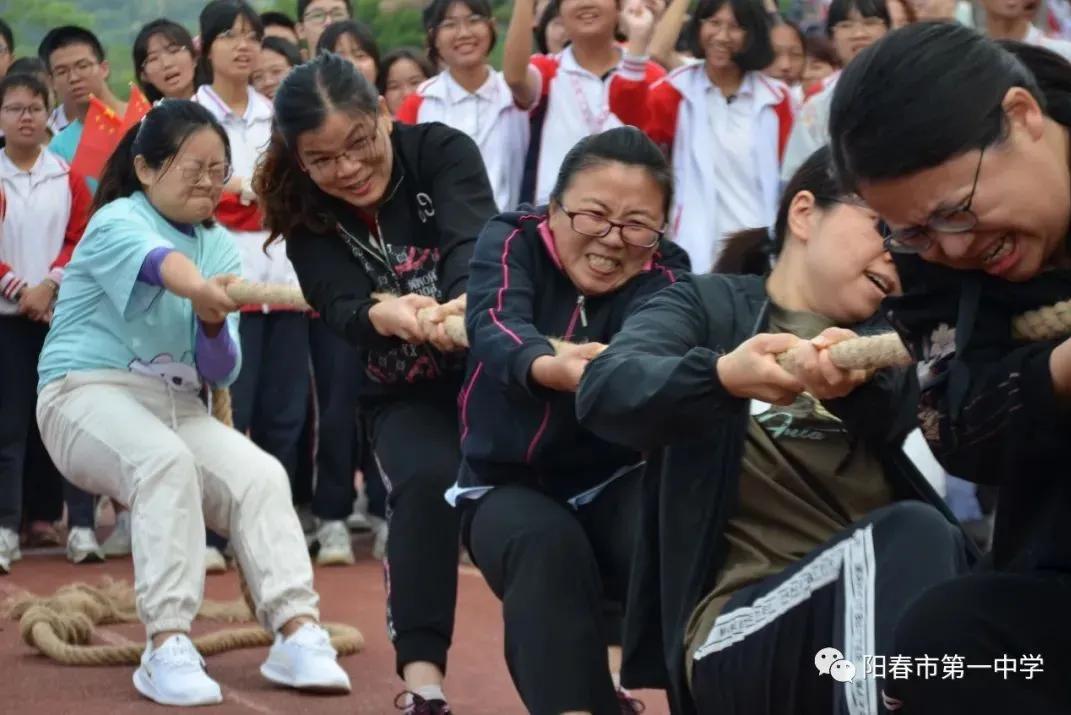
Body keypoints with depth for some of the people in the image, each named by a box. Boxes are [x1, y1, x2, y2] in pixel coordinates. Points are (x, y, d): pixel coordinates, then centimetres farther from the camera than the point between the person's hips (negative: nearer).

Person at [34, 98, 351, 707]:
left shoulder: (221, 246, 9)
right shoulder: (118, 222, -9)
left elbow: (220, 373, 5)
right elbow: (159, 262, -36)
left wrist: (213, 321, -19)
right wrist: (201, 289, -59)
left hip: (178, 406, 6)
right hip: (90, 391, -6)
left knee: (261, 476, -21)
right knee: (166, 463, -35)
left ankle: (298, 634, -30)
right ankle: (168, 646, -40)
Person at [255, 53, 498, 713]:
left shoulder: (442, 151, -15)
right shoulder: (305, 215, -9)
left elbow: (473, 241, -32)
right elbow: (343, 310, -23)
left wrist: (465, 304, -56)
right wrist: (388, 314, -48)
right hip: (405, 392, 1)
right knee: (428, 481, -29)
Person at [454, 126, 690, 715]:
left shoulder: (662, 276, -9)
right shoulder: (511, 242, -9)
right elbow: (495, 325, -31)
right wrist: (551, 366, -55)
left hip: (613, 484, 0)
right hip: (508, 487, 0)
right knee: (546, 546, -33)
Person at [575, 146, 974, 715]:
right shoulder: (708, 305, 16)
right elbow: (605, 391, -8)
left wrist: (852, 383, -25)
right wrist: (724, 375, -30)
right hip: (741, 623, -3)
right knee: (912, 536, -34)